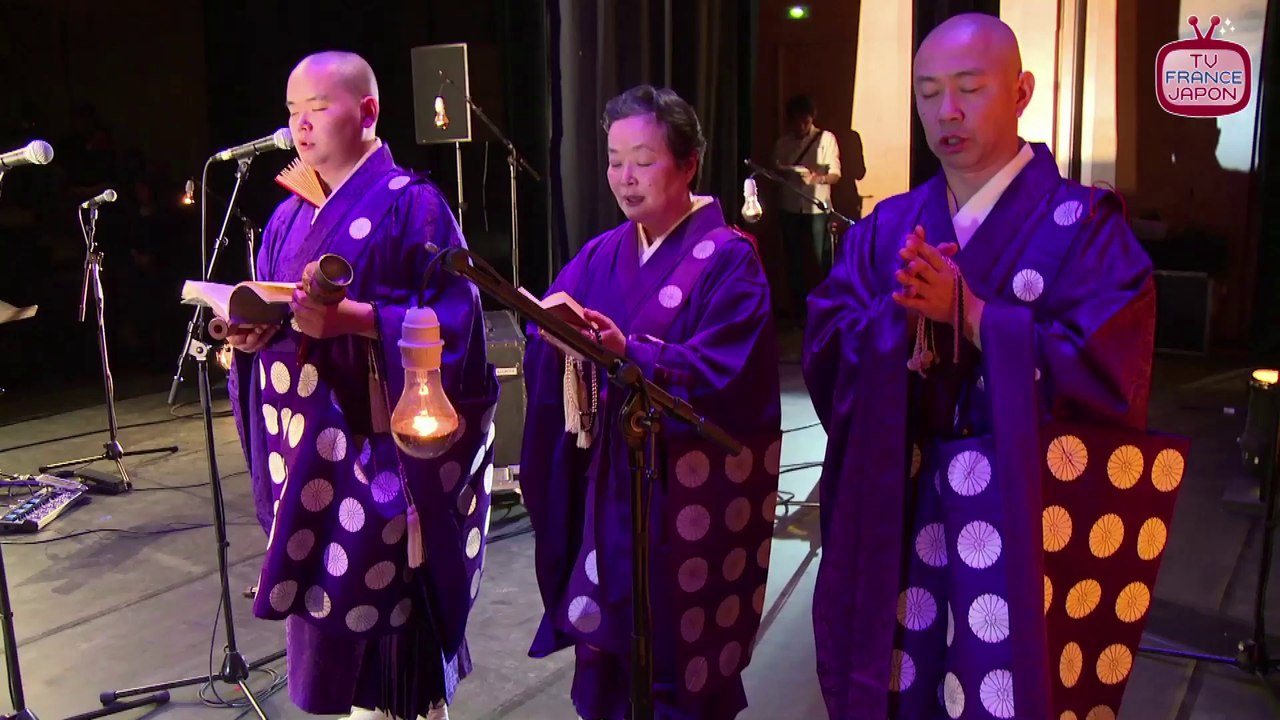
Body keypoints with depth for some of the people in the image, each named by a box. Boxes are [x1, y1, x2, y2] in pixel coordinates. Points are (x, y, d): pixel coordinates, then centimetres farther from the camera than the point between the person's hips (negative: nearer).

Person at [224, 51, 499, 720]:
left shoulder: (411, 203, -7)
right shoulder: (290, 216, 14)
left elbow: (452, 321, -14)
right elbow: (269, 317, 18)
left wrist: (348, 317, -24)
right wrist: (251, 332, -5)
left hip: (379, 447, -6)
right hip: (307, 443, 7)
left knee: (379, 607, -4)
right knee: (324, 594, 11)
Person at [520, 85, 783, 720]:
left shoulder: (728, 259, -8)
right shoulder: (601, 255, 9)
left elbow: (722, 375, -18)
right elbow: (546, 349, 0)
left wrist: (630, 351, -29)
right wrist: (554, 331, -22)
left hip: (688, 492, -5)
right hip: (606, 483, 5)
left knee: (676, 660, 6)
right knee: (606, 650, 12)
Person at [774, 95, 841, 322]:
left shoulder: (826, 138, 0)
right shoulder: (782, 143, 8)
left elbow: (835, 174, -4)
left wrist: (818, 178, -25)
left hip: (818, 208, -3)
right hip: (790, 209, 3)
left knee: (824, 260, -8)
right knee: (794, 261, 6)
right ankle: (800, 312, 15)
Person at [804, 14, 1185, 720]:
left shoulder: (1084, 224, -6)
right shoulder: (887, 227, 6)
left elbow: (1109, 373, -16)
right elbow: (824, 351, -2)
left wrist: (967, 310, -20)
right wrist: (900, 315, -21)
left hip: (1026, 516, -3)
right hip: (899, 510, 4)